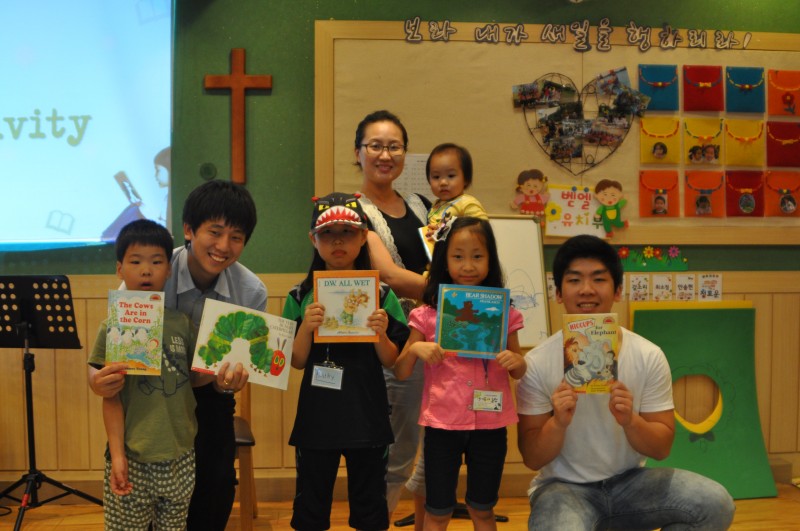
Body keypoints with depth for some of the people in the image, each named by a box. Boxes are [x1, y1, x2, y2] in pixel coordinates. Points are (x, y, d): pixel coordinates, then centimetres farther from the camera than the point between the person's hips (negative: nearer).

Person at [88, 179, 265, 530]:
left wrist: (232, 378, -30)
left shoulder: (252, 292, -14)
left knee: (215, 492, 1)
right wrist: (97, 378, -43)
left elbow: (245, 362, -6)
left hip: (211, 400, 2)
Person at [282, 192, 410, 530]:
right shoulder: (301, 297, -2)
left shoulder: (381, 295, -2)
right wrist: (305, 327, -19)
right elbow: (297, 362, -3)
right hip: (316, 417, 0)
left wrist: (381, 334, -18)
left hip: (367, 417, 0)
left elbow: (390, 362, 1)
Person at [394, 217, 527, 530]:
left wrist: (514, 361, -14)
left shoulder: (503, 312, -1)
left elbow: (519, 371, 8)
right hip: (442, 423, -1)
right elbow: (400, 373, 0)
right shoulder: (428, 314, -4)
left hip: (490, 423, 1)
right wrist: (415, 348, -20)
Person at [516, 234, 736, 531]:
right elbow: (532, 459, -7)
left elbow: (662, 448, -3)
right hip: (564, 486, -4)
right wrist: (558, 423, -28)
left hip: (630, 481, 4)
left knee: (716, 503, -18)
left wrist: (630, 421, -24)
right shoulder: (537, 363, -11)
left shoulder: (648, 357, -5)